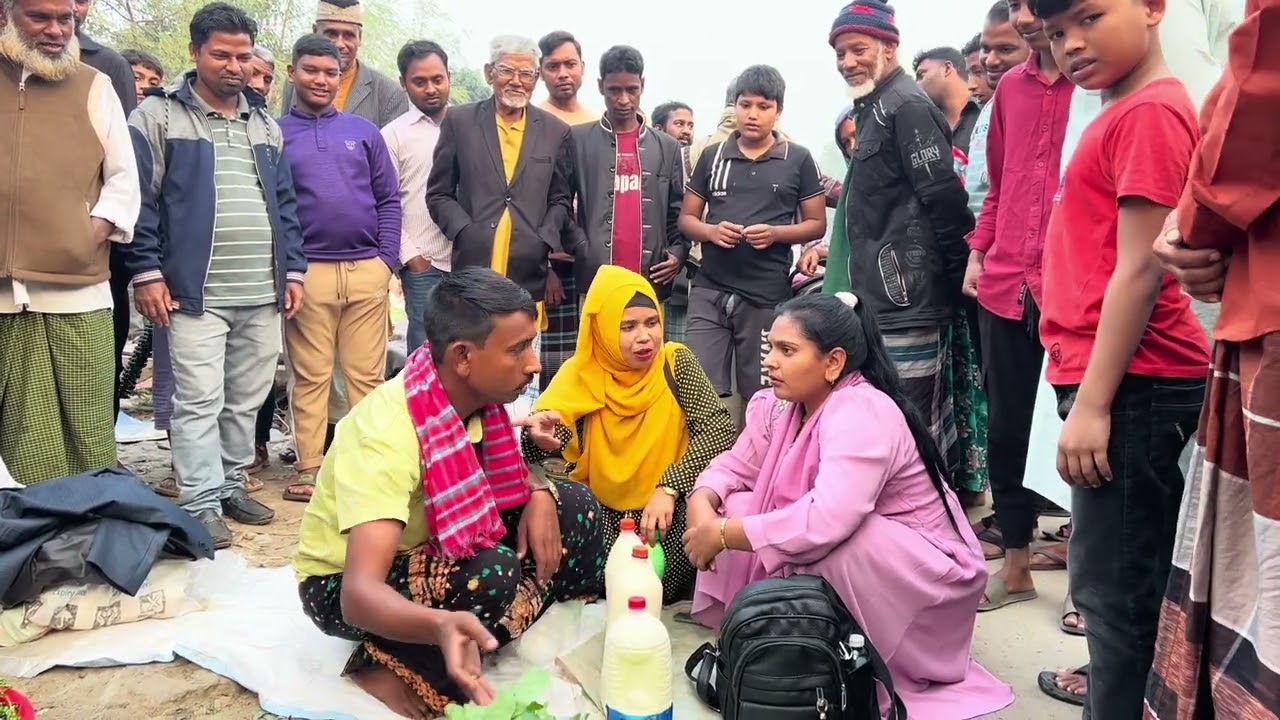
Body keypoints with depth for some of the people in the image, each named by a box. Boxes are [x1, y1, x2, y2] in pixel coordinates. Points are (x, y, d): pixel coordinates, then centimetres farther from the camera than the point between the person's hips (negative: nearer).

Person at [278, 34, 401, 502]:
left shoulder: (364, 131, 13)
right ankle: (309, 468, 11)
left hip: (367, 270, 2)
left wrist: (387, 259, 1)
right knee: (310, 377, 4)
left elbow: (389, 200, 11)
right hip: (307, 272, -1)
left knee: (367, 374, 5)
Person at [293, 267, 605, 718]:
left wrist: (540, 495, -16)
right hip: (342, 585, -7)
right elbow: (360, 593, -41)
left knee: (574, 506, -7)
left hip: (431, 551, 7)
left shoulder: (476, 394, -14)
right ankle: (394, 667, -13)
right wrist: (441, 626, -61)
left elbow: (505, 478, 7)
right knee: (493, 575, -34)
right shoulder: (386, 434, -35)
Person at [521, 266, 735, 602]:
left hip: (670, 507, -1)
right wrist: (541, 436, -39)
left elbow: (721, 427, -16)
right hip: (602, 512, 1)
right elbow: (545, 430, -13)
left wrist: (669, 487, -27)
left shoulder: (675, 362, -6)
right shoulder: (580, 374, -3)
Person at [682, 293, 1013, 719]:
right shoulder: (779, 405, -3)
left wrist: (723, 533, -31)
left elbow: (824, 522, -41)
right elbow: (735, 466, 2)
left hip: (925, 573, -8)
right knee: (736, 508, -8)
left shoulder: (862, 414, -29)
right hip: (850, 557, 8)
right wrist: (702, 506, -21)